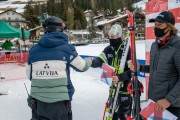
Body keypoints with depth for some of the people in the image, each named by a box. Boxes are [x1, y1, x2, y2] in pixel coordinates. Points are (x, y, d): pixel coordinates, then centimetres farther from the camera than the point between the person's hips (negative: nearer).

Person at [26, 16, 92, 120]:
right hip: (60, 101, -2)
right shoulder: (66, 47, -8)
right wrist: (90, 60, 24)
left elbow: (30, 75, 8)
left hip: (37, 101, 3)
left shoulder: (34, 49, 1)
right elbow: (82, 67, 3)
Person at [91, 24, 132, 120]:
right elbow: (99, 61, -8)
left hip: (125, 85, -6)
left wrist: (120, 77, -34)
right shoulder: (108, 49, 1)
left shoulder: (127, 49, -17)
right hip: (113, 85, 6)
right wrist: (92, 62, -31)